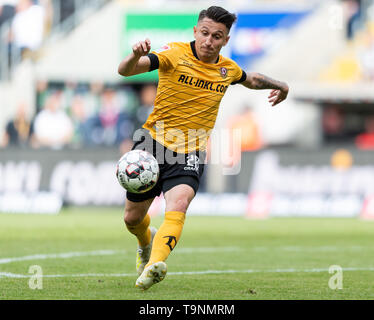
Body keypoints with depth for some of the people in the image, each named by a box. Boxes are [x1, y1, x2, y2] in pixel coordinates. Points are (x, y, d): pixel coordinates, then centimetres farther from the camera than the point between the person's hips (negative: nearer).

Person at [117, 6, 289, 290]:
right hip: (154, 144, -1)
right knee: (133, 218, 11)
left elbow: (251, 79, 31)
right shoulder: (175, 55, -11)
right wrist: (136, 56, -46)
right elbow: (125, 71, -25)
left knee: (178, 205, -29)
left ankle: (155, 264, -47)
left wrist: (278, 85, 18)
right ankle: (147, 242, 47)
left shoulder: (227, 69, 4)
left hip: (191, 154, 1)